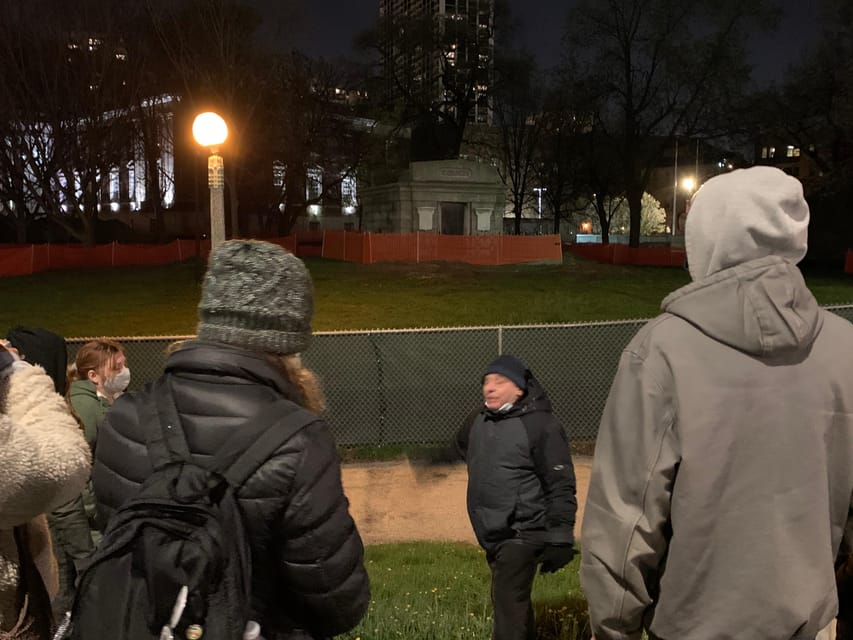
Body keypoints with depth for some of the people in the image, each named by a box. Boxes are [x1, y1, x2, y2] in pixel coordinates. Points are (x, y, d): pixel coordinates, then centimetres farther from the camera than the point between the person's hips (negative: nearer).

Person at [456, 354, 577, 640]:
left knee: (509, 605, -13)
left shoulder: (541, 425, -17)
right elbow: (463, 443, 30)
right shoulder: (478, 421, 4)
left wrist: (559, 539, -20)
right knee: (513, 603, 19)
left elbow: (561, 487, -18)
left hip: (523, 533, -7)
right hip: (491, 534, 8)